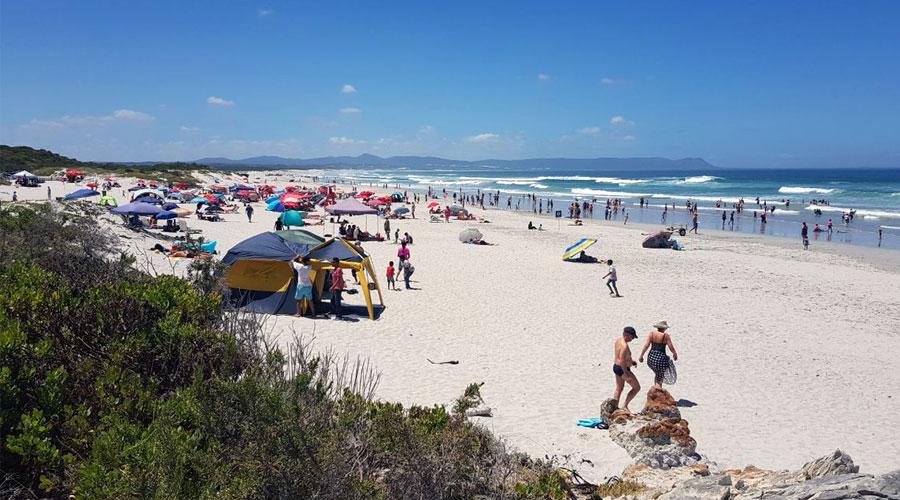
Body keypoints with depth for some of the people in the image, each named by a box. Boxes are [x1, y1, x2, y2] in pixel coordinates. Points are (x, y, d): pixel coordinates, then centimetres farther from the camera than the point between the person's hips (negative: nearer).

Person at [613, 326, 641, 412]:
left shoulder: (619, 340, 4)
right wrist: (626, 375, -27)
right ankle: (625, 406, 3)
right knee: (637, 387, 3)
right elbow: (622, 361, -30)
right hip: (622, 369, -10)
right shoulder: (624, 346, -26)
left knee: (619, 388, 22)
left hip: (616, 367, 10)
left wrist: (631, 361, 15)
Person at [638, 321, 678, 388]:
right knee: (659, 380, 6)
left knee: (658, 374, 30)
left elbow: (646, 346, -6)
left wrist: (641, 356, 0)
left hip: (651, 357, 4)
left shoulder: (652, 333, -2)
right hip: (661, 358, -4)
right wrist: (675, 354, 12)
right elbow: (671, 348, -8)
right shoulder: (666, 336, -10)